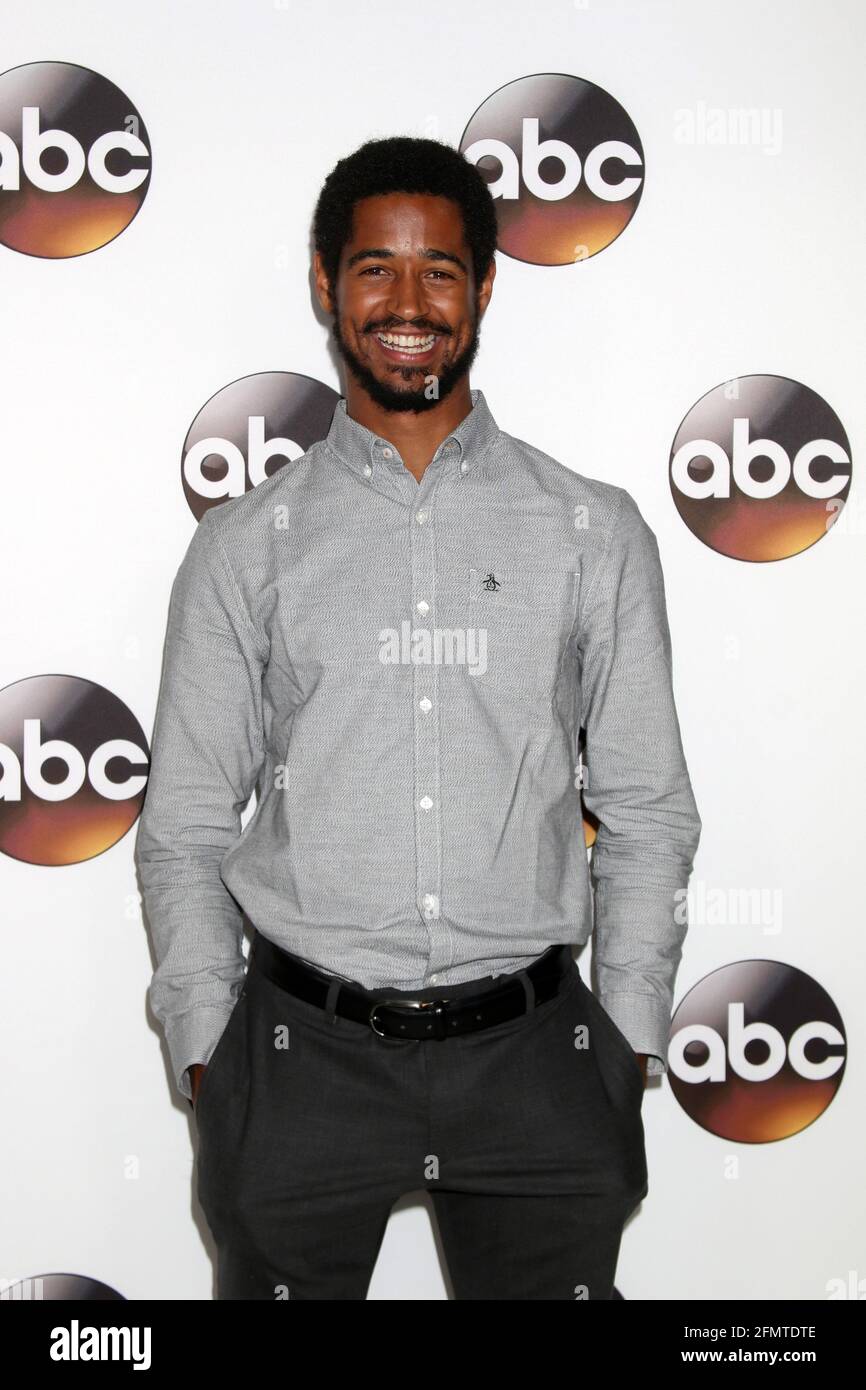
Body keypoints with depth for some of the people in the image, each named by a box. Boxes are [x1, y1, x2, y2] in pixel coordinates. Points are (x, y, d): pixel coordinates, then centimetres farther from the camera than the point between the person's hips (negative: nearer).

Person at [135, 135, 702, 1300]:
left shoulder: (596, 534, 4)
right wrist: (205, 1057, 0)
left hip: (534, 1052, 1)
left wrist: (628, 1046, 3)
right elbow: (183, 832, 5)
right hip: (304, 1060, 0)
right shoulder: (245, 548, 3)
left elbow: (648, 814, 6)